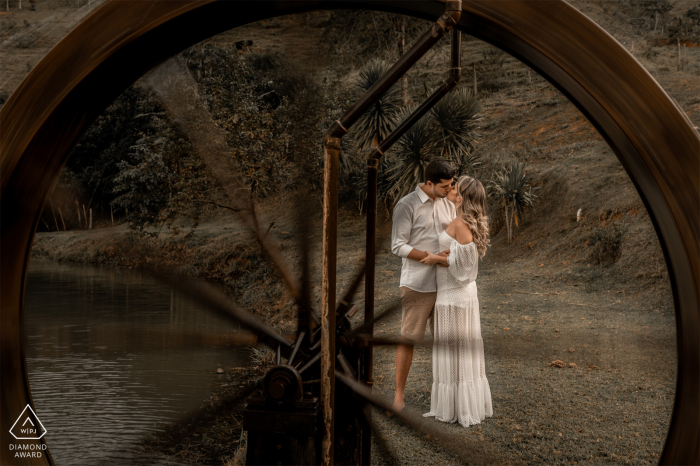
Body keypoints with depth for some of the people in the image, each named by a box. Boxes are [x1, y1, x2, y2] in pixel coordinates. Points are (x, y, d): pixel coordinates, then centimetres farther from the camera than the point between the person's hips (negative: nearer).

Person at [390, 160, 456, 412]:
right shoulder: (406, 206, -10)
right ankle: (399, 394, 9)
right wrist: (431, 257, -22)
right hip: (417, 284, -6)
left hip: (444, 283, 6)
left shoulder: (448, 205, 9)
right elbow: (398, 246, -13)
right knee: (408, 338, 0)